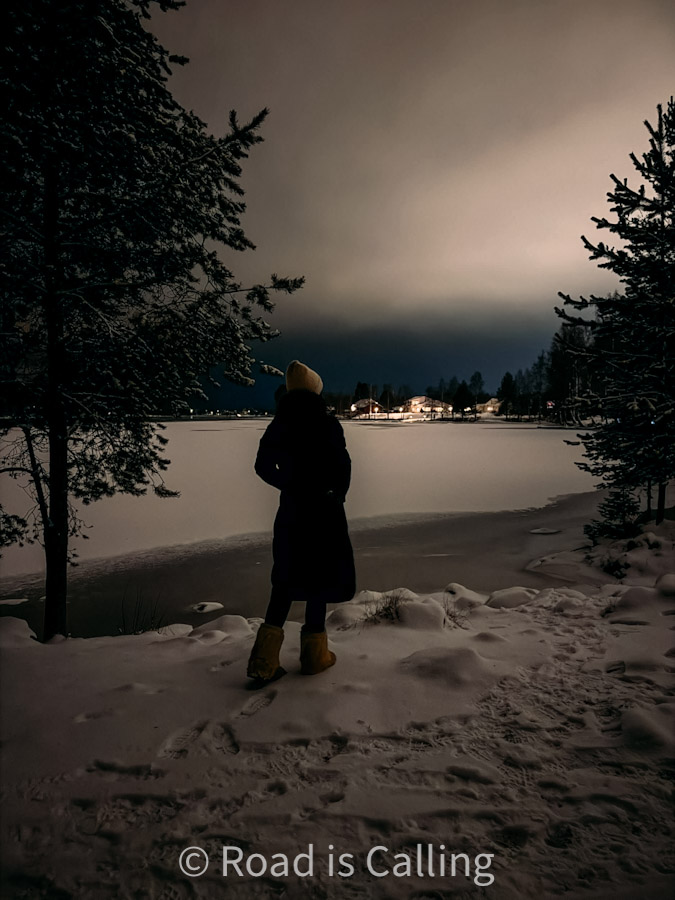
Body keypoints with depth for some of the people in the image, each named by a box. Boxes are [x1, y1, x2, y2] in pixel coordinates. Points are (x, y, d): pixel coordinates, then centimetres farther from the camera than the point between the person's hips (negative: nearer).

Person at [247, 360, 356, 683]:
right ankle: (314, 652, 17)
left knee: (286, 578, 12)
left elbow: (263, 465, 2)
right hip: (324, 510, -4)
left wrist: (291, 485, 11)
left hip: (290, 510, 4)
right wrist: (337, 496, 5)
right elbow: (342, 466, -11)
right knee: (320, 576, 8)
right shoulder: (327, 424, -11)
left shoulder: (279, 425, 1)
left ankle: (265, 658, 5)